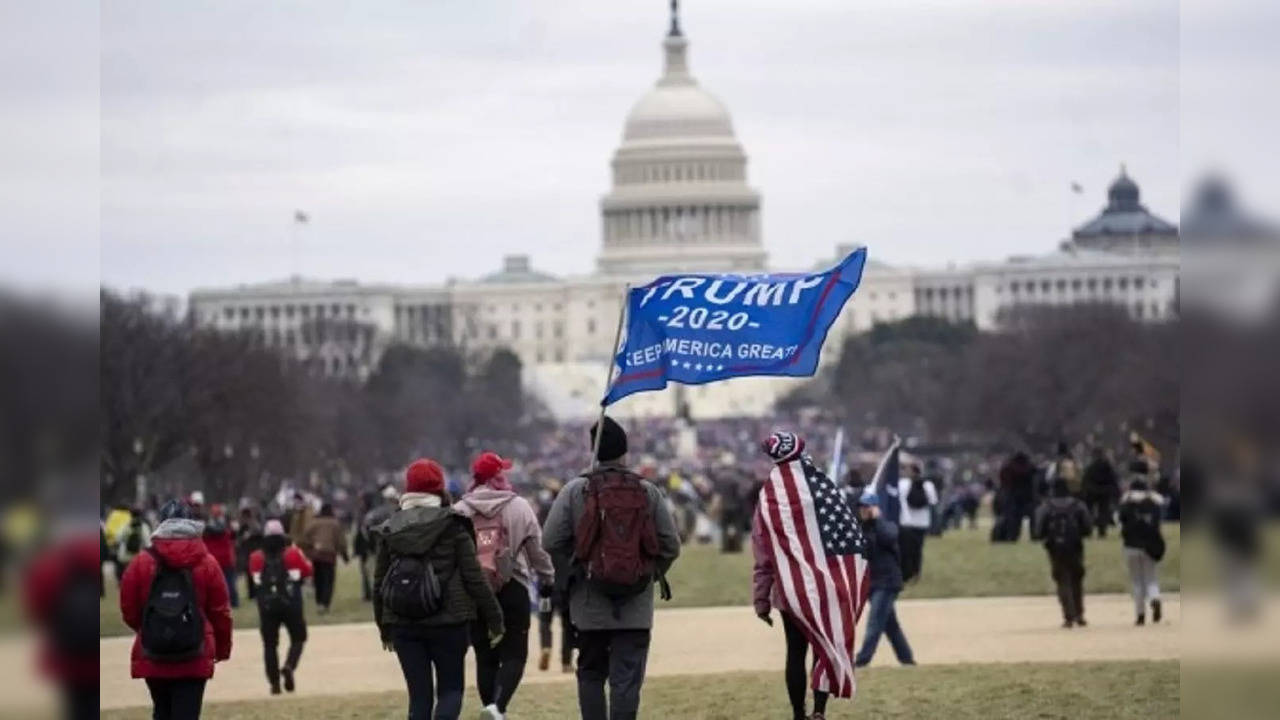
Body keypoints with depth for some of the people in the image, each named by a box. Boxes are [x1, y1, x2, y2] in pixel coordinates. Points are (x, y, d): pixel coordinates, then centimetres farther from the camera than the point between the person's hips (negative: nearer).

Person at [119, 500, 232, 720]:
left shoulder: (141, 563, -3)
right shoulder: (207, 564, -3)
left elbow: (128, 610, 4)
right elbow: (221, 612, 2)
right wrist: (223, 649, 19)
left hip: (152, 659, 2)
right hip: (195, 661, -2)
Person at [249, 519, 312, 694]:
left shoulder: (257, 558, 1)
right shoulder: (292, 553, -3)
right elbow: (307, 570, 10)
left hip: (267, 606, 1)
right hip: (291, 604, -1)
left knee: (270, 644, 11)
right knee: (298, 638, 14)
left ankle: (274, 681, 6)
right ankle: (289, 667, -11)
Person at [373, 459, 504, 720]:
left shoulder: (390, 530, 5)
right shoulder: (453, 527, -5)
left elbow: (379, 583, 10)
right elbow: (474, 578, -6)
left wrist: (384, 627, 21)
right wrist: (494, 619, 1)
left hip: (403, 626, 3)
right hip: (447, 621, -3)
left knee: (419, 695, 10)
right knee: (450, 689, 7)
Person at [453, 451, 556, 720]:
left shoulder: (459, 511, 1)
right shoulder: (519, 507, -1)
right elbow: (537, 548, 3)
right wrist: (547, 578, 18)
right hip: (512, 589, -2)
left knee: (485, 658, 12)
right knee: (514, 655, 0)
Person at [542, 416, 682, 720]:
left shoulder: (575, 490, -5)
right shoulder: (648, 492, -2)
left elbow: (551, 541, -6)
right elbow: (671, 545, 0)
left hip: (589, 605, 0)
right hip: (636, 608, 0)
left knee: (590, 674, 14)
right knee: (627, 678, 1)